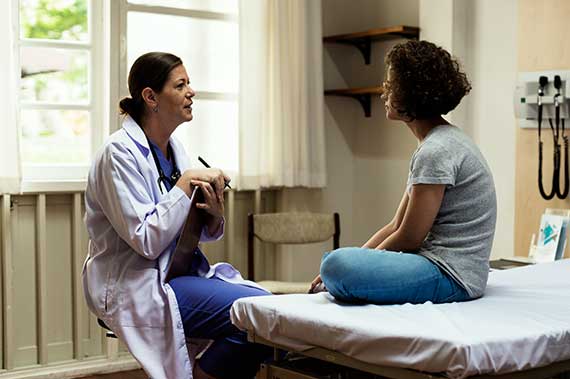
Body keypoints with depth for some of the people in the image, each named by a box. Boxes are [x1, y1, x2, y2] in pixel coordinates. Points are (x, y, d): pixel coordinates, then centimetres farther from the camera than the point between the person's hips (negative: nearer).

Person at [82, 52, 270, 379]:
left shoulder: (174, 148, 10)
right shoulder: (120, 153, -13)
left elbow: (200, 233, 14)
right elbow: (147, 240, -21)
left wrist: (215, 214, -8)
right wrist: (188, 182, -18)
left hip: (180, 271, 8)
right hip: (137, 286, -8)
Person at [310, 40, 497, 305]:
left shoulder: (436, 151, -19)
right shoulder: (436, 143, 14)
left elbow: (408, 238, -16)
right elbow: (397, 226, 12)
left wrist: (341, 269, -3)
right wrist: (337, 268, 5)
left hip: (451, 275, -10)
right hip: (438, 261, 10)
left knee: (338, 265, -29)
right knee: (334, 259, 23)